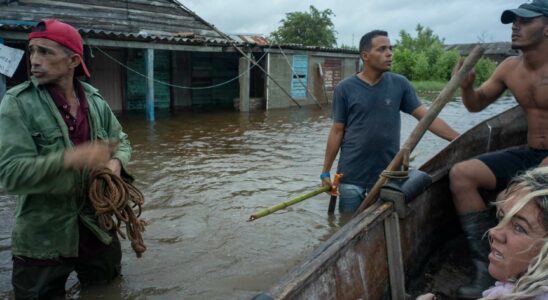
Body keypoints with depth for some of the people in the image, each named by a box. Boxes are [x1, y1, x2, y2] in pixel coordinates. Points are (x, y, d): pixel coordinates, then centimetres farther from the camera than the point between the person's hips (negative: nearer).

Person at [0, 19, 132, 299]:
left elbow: (121, 141, 11)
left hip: (97, 227, 4)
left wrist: (115, 163, -12)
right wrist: (72, 158, -33)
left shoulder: (95, 102, -1)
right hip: (41, 240, -3)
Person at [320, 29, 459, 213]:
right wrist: (325, 171, -3)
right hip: (351, 175, -2)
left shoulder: (400, 84, -1)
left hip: (388, 174, 2)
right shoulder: (345, 89, -5)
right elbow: (337, 131, -3)